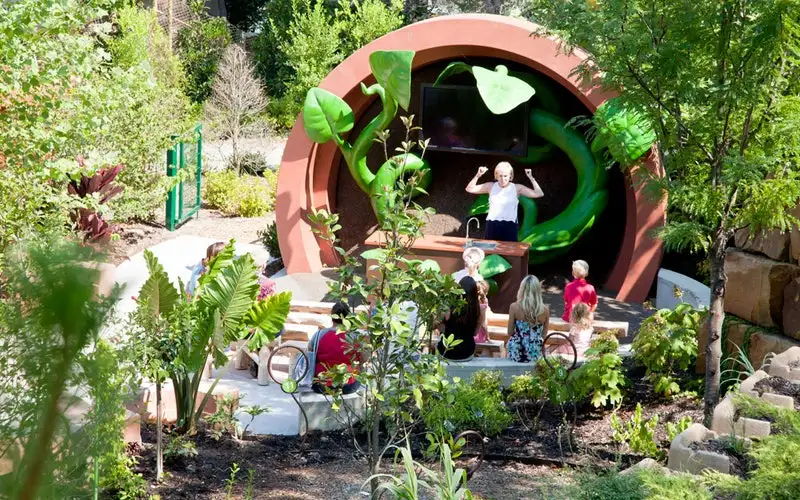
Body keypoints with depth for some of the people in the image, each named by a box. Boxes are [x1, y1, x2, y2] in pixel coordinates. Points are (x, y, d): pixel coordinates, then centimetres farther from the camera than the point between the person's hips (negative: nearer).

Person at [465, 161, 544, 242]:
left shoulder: (517, 188, 2)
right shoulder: (491, 186, 7)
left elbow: (539, 194, -4)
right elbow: (469, 189, 6)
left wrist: (531, 177, -8)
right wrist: (478, 175, -5)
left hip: (510, 226, -2)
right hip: (492, 226, 2)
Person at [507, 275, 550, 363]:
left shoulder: (514, 307, -12)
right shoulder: (545, 310, -7)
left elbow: (510, 333, -4)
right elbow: (544, 335, 3)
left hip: (517, 353, -2)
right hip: (536, 354, 2)